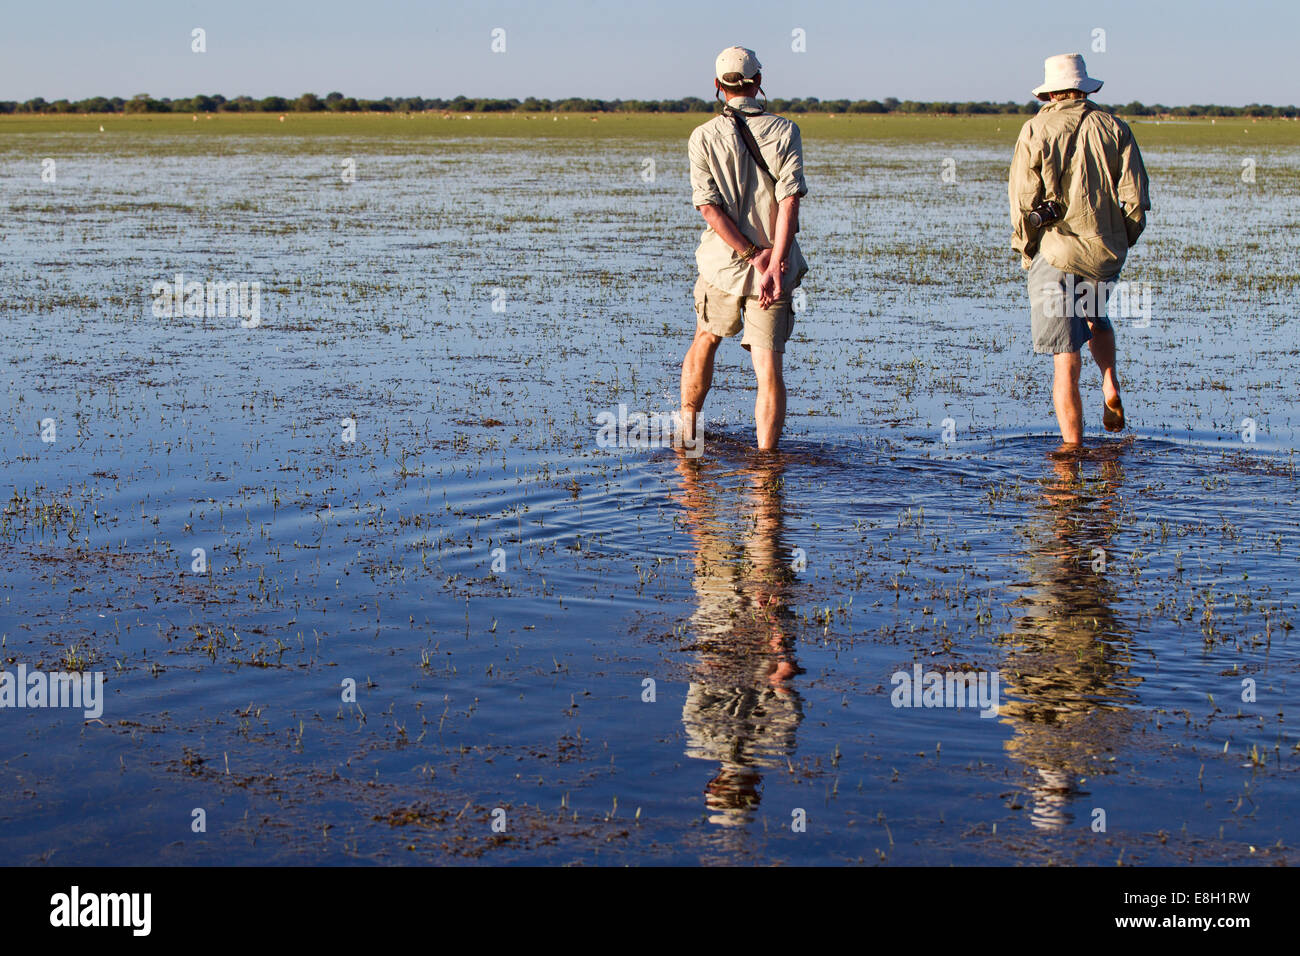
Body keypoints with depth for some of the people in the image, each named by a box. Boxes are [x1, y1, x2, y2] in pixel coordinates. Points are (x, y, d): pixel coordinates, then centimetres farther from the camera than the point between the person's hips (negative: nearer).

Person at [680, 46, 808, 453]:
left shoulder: (704, 136, -2)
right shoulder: (785, 131, -3)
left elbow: (709, 206, -10)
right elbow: (789, 202, -15)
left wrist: (752, 254, -10)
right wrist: (774, 264, -19)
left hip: (723, 263, 1)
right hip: (774, 266, -1)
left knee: (706, 339, 25)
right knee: (768, 367, 0)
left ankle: (687, 428, 34)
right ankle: (766, 458, -6)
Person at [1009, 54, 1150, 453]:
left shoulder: (1035, 131, -4)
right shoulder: (1113, 128, 1)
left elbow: (1022, 200, -6)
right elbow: (1136, 198, -2)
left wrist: (1026, 251, 8)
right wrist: (1122, 241, 14)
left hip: (1055, 252, -2)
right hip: (1106, 251, 3)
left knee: (1066, 359, 2)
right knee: (1094, 315, 32)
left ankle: (1072, 444, 1)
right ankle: (1110, 388, 12)